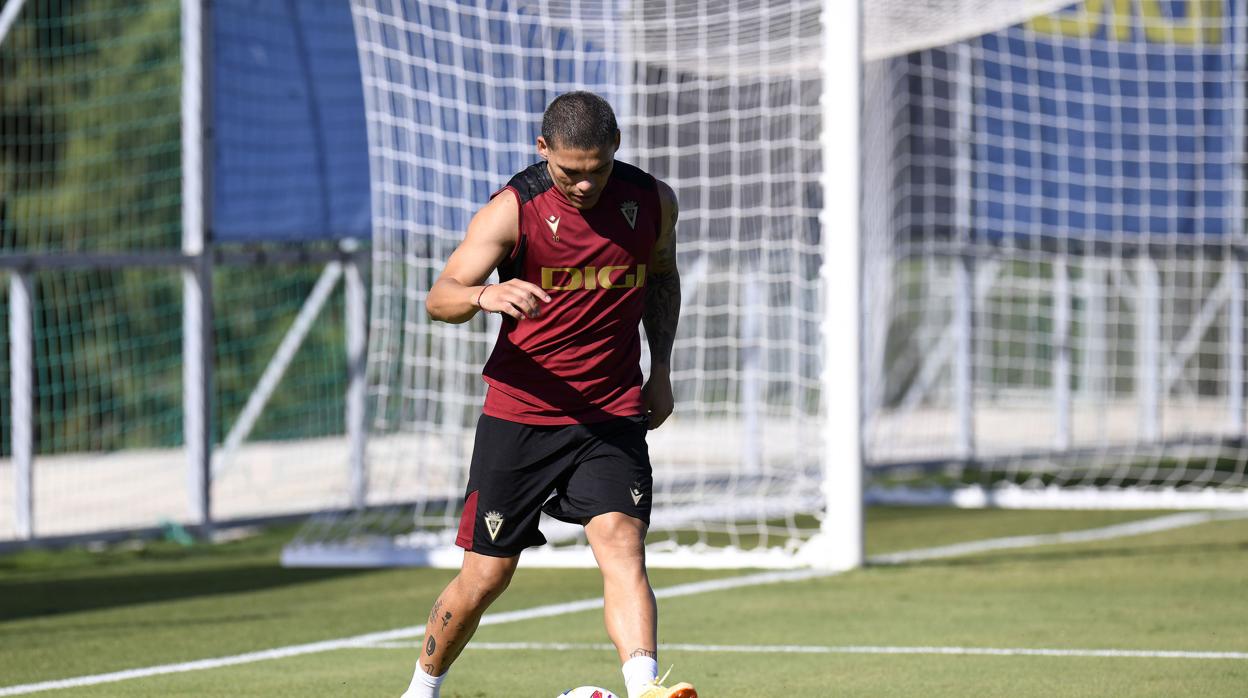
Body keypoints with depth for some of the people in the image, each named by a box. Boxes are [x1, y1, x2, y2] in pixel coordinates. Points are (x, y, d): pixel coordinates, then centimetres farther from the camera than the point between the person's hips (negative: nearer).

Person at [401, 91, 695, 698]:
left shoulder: (653, 201, -1)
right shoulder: (512, 209, -12)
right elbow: (438, 299, -20)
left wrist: (661, 367, 11)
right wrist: (483, 295, -42)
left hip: (613, 414, 1)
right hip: (519, 413, -1)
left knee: (623, 549, -21)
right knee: (485, 578, 5)